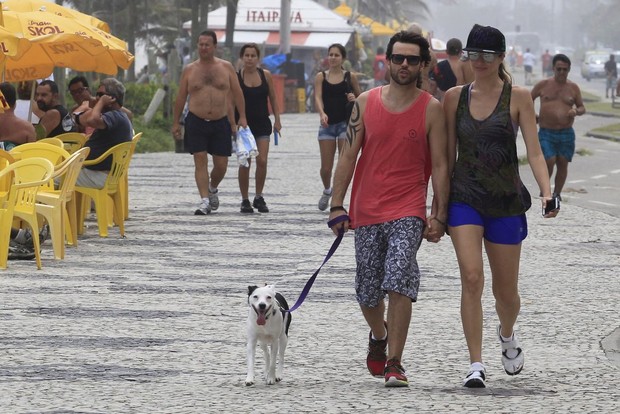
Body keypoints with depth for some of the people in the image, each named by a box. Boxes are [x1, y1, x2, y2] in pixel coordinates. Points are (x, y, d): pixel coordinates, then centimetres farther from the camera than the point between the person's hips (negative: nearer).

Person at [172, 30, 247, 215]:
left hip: (221, 123, 1)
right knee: (200, 161, -10)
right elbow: (181, 97, 9)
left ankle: (212, 189, 33)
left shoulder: (226, 67, 5)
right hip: (196, 122, -1)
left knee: (221, 164, 4)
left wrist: (242, 117, -3)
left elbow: (237, 93, 5)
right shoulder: (189, 70, 5)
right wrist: (176, 122, 7)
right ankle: (204, 200, -11)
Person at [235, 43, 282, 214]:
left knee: (262, 161, -8)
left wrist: (277, 120, 7)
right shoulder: (236, 77, -4)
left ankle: (259, 197, 7)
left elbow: (273, 99, 10)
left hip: (262, 124, 2)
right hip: (244, 124, -2)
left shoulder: (265, 75, 3)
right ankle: (245, 200, 9)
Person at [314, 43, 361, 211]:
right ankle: (327, 191, 32)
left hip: (345, 123, -1)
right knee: (326, 167, 2)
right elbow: (318, 97, -9)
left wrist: (354, 99, -10)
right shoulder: (321, 77, 5)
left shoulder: (350, 77, 4)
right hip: (327, 125, 1)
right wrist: (322, 114, -28)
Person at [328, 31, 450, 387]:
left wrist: (439, 216, -7)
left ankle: (394, 363, -13)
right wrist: (337, 206, 1)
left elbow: (440, 166, -1)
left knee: (399, 282, -20)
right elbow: (349, 156, 7)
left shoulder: (431, 109, -1)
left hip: (408, 211, -3)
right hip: (366, 211, 3)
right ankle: (379, 336, 43)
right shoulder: (366, 103, 4)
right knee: (368, 292, 11)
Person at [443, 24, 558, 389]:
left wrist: (547, 192, -19)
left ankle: (507, 336, 43)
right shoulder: (455, 98, 5)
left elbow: (534, 150, -5)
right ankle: (476, 365, -14)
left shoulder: (518, 98, -1)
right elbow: (447, 155, 10)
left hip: (506, 202, 0)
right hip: (464, 201, 1)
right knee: (472, 278, -16)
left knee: (505, 289, 10)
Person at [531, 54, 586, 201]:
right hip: (546, 133, -2)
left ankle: (557, 194, 16)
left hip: (566, 134, 2)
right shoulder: (543, 85, 3)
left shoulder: (573, 88, 7)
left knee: (562, 164, 3)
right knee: (549, 162, -12)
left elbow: (582, 107, 14)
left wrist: (577, 111, -8)